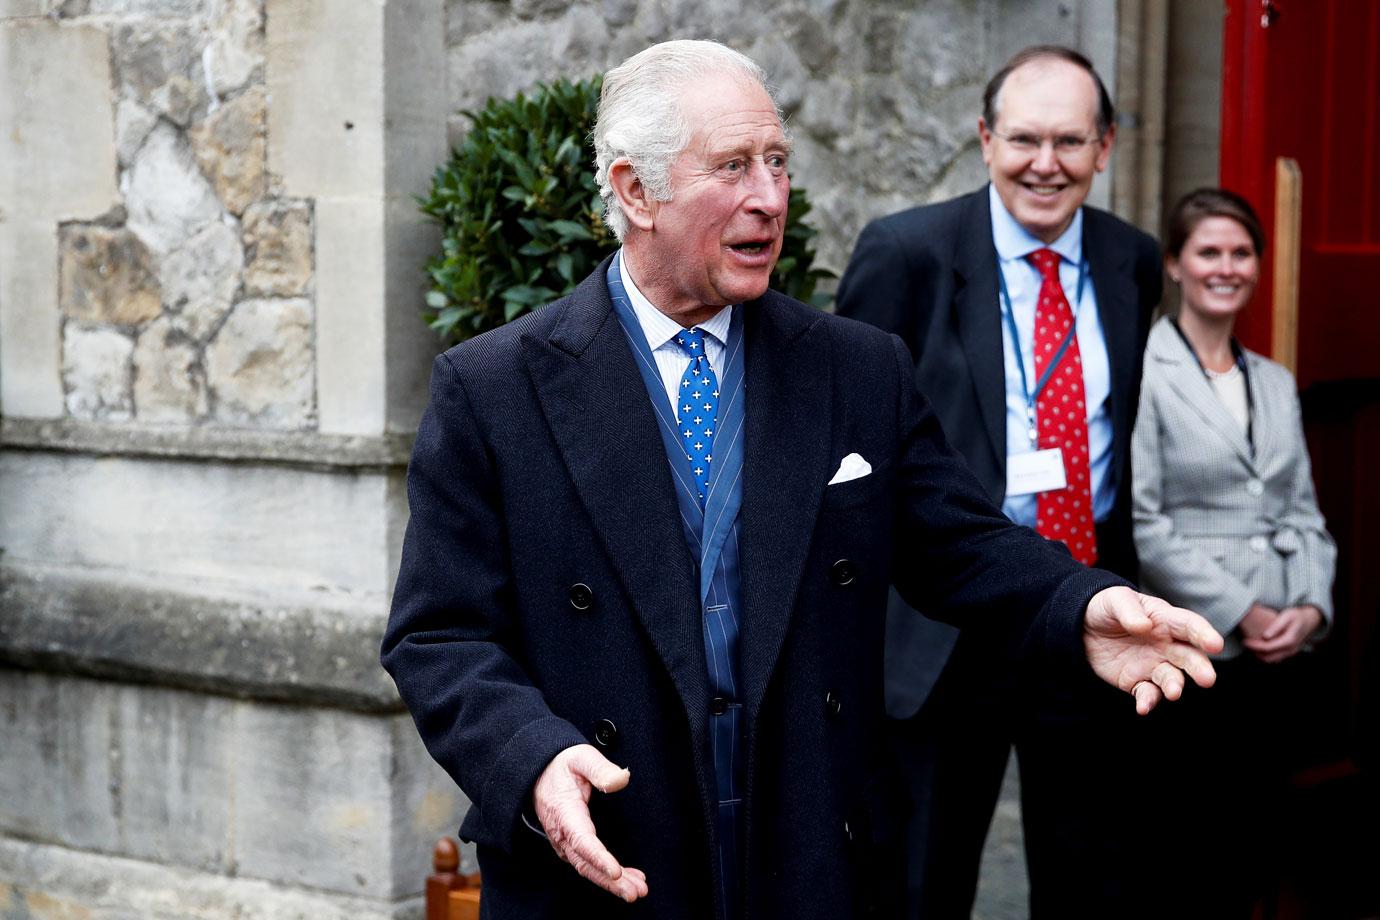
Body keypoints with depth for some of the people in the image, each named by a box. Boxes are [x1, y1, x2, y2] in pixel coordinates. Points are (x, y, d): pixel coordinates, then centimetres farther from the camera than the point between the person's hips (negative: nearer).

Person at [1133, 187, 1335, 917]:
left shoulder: (1276, 384, 15)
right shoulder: (1144, 372, -8)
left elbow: (1303, 514, 14)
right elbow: (1139, 522, -13)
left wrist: (1311, 606, -3)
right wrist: (1240, 611, -14)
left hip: (1275, 656, 6)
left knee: (1252, 840, 10)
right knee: (1187, 852, -2)